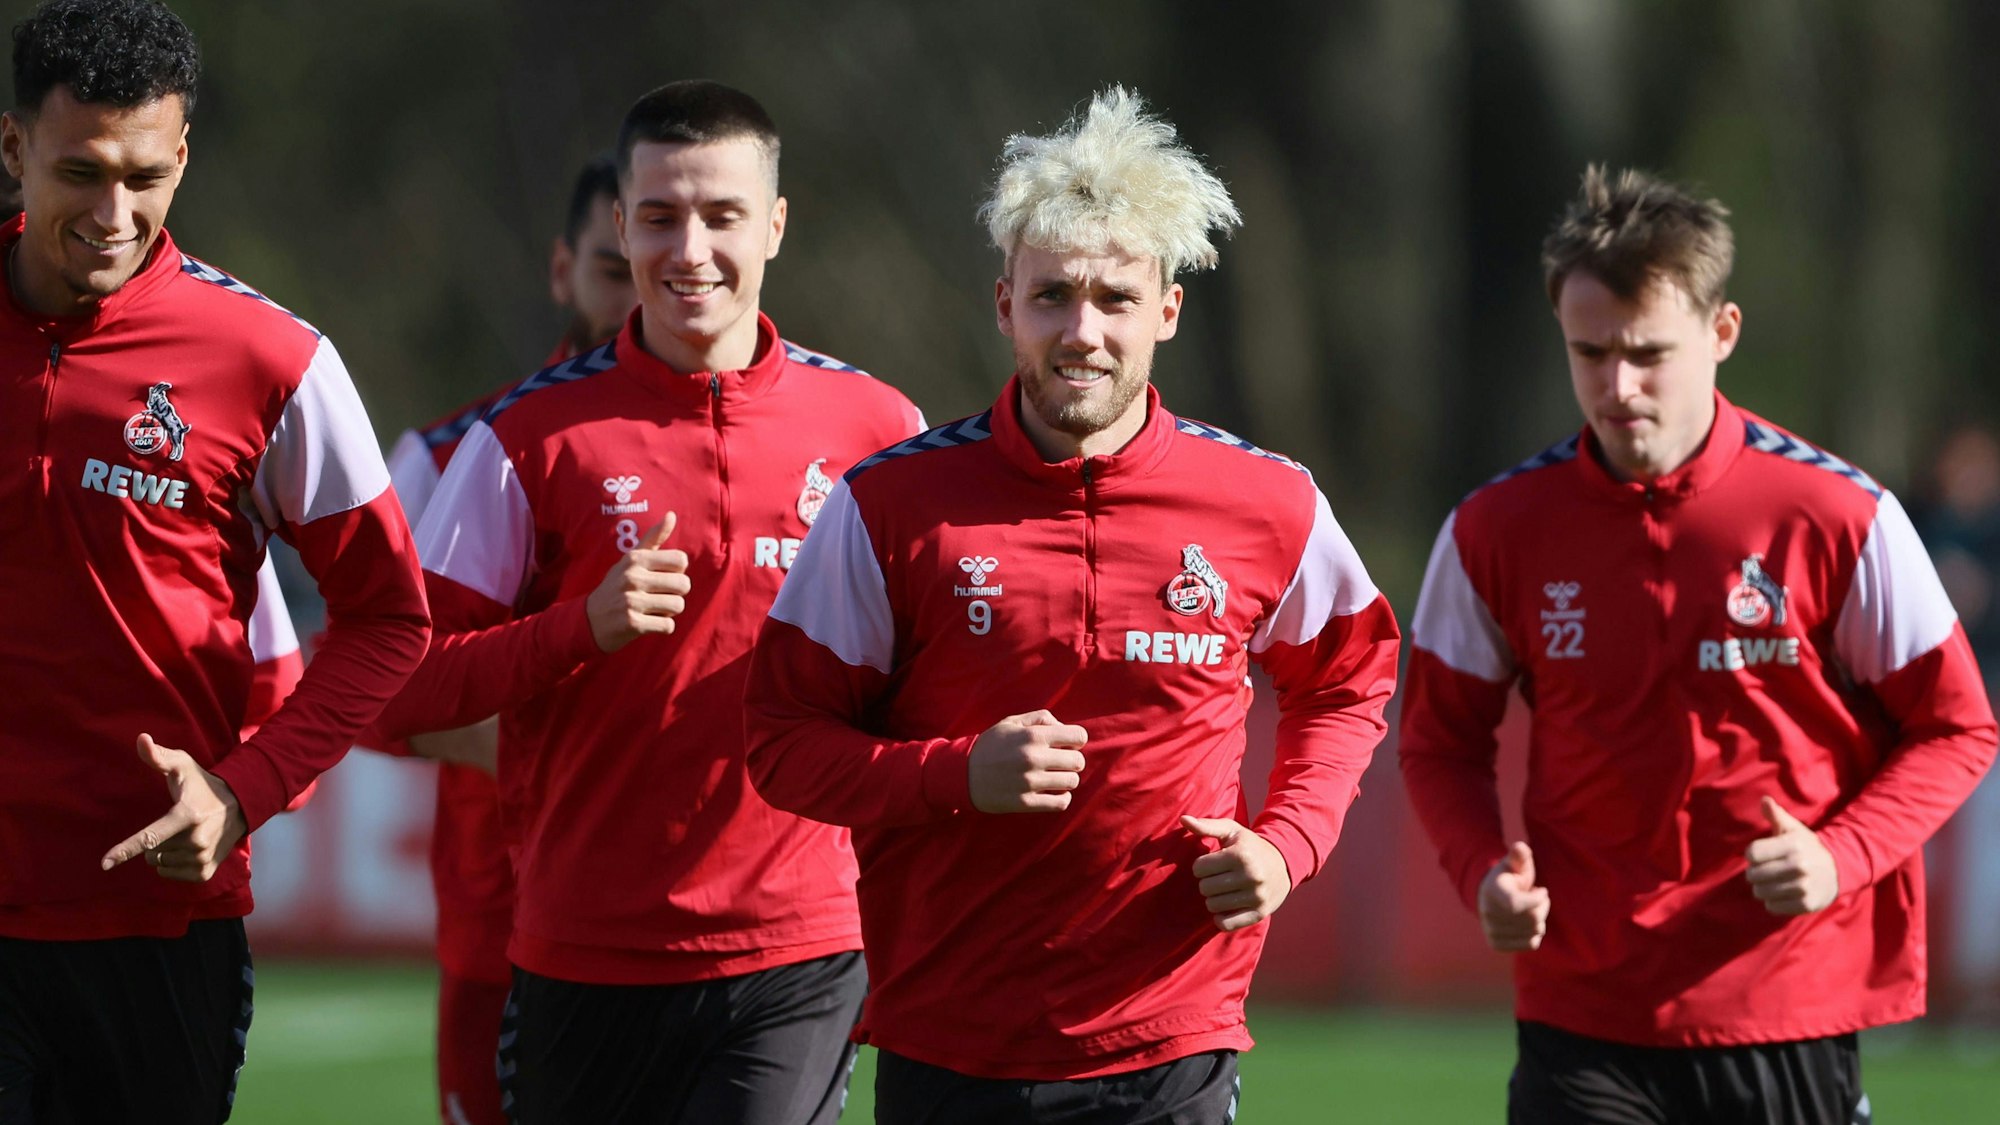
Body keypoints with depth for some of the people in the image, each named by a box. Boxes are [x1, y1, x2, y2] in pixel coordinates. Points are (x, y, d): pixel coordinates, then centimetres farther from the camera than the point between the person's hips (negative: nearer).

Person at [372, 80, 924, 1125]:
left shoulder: (872, 425, 4)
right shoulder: (530, 436, 1)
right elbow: (400, 690, -2)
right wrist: (584, 628, -16)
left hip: (795, 956, -1)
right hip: (582, 953, 1)